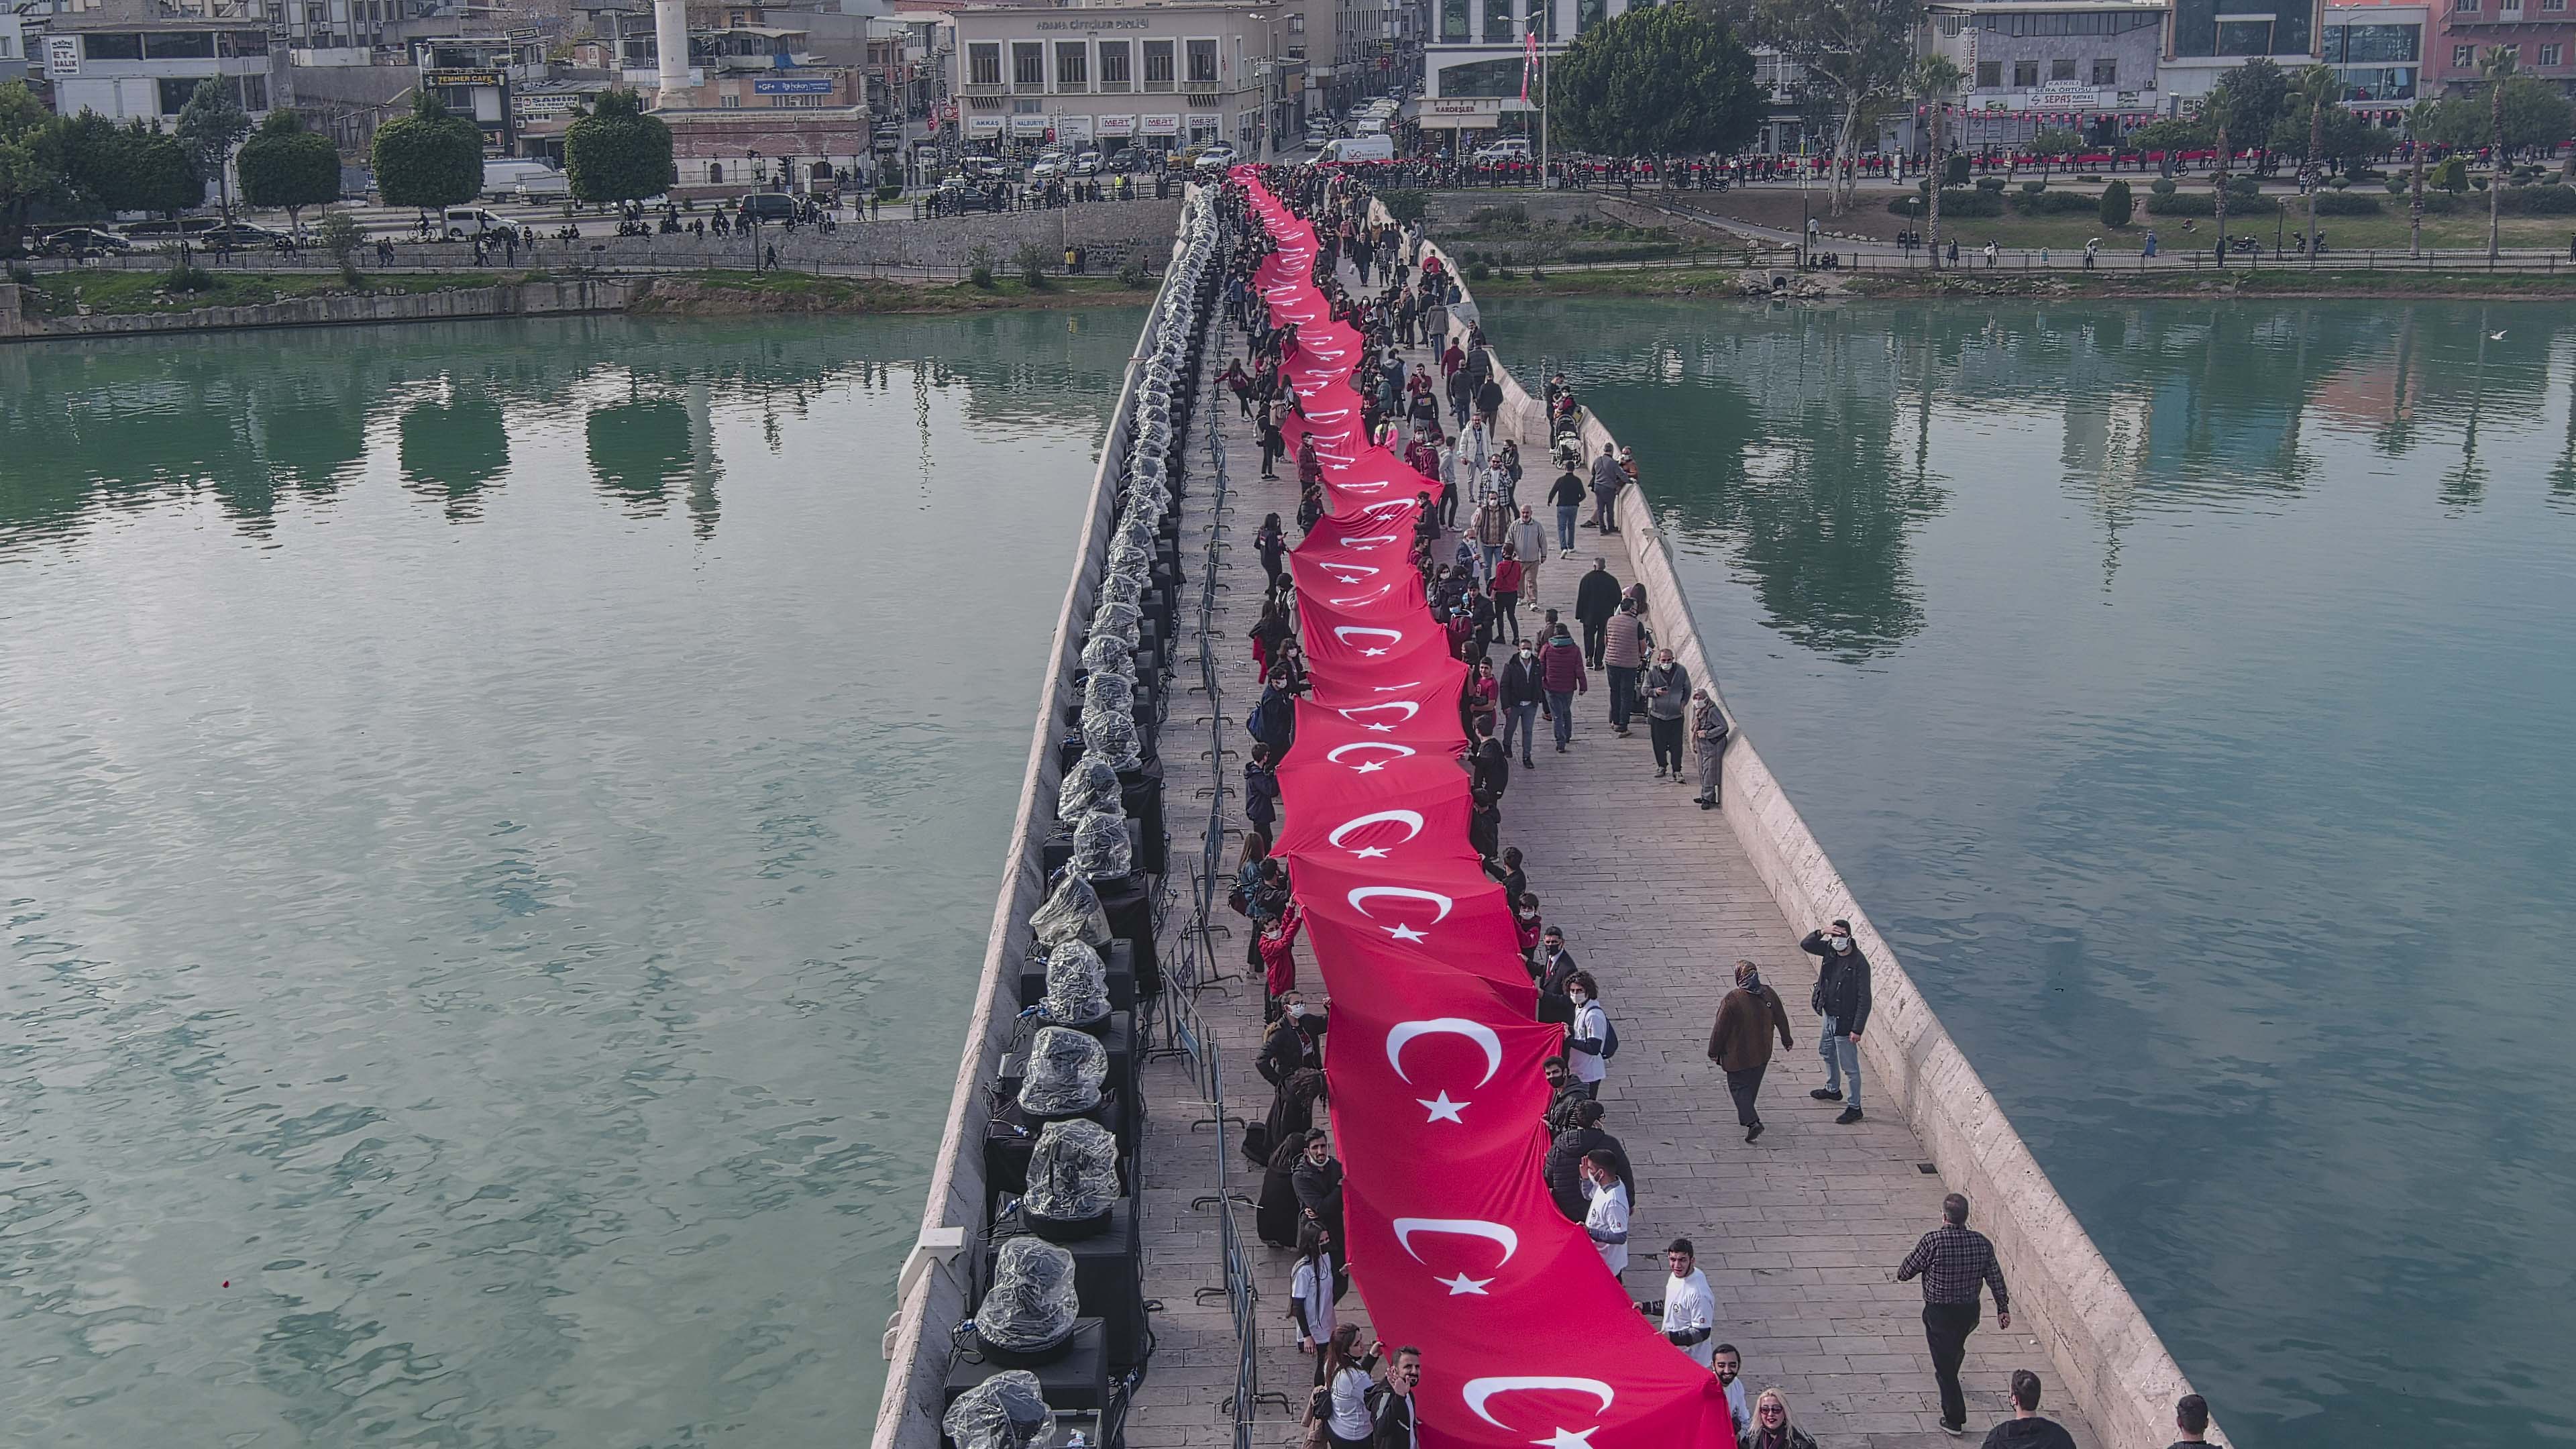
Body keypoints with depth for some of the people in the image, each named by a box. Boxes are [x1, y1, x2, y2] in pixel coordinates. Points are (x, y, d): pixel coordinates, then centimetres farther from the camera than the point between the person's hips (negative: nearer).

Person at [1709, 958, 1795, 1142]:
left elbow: (1721, 1028, -17)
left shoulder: (1732, 1000, -24)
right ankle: (1747, 1113, 40)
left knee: (1738, 1086, 6)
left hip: (1738, 1055, -5)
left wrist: (1714, 1051, -4)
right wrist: (1786, 1039, 22)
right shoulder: (1769, 994, -8)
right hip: (1762, 1053, 6)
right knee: (1753, 1084, 23)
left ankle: (1752, 1121, -8)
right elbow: (1781, 1019, 5)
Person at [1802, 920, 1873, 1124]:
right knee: (1827, 1052, 28)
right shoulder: (1830, 950, -5)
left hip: (1845, 1021, -8)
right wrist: (1821, 933, -21)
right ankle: (1833, 1089, 50)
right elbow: (1805, 945, -3)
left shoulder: (1859, 964, -25)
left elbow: (1864, 1000, -22)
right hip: (1829, 1015, 8)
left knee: (1849, 1066, 2)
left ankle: (1854, 1107, 15)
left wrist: (1857, 1029, -23)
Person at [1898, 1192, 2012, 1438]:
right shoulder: (1981, 1242, -9)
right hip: (1970, 1312, 5)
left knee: (1945, 1366, 7)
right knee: (1956, 1347, 33)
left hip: (1939, 1313, -5)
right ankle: (1947, 1375, 60)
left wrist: (1901, 1273, 9)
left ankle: (1954, 1420, 12)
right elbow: (1996, 1277, -1)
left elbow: (1905, 1273, -15)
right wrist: (2003, 1308, 10)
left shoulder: (1933, 1241, -23)